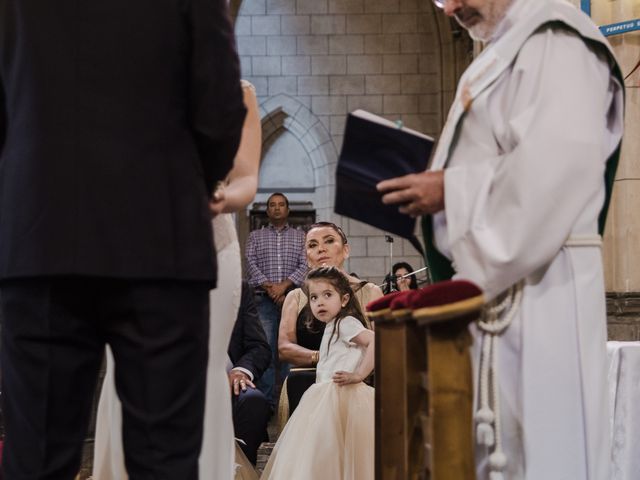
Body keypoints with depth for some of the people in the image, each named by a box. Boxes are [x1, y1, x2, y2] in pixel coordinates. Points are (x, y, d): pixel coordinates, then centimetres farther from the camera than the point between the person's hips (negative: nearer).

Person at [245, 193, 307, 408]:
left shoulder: (300, 237, 15)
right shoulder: (255, 236, 16)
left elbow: (305, 265, 3)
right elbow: (250, 263, 4)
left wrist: (284, 285, -11)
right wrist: (269, 287, -10)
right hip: (264, 301, 0)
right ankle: (267, 401, -4)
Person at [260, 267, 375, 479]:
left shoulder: (346, 323, -10)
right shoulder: (333, 327, 18)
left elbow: (376, 341, -24)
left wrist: (358, 375, -22)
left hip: (341, 396, -9)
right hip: (326, 396, 9)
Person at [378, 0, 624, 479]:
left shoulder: (556, 42, -8)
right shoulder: (508, 53, 22)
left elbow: (560, 161, -23)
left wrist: (451, 190, -15)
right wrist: (437, 186, 8)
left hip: (533, 289, -10)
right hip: (496, 283, 10)